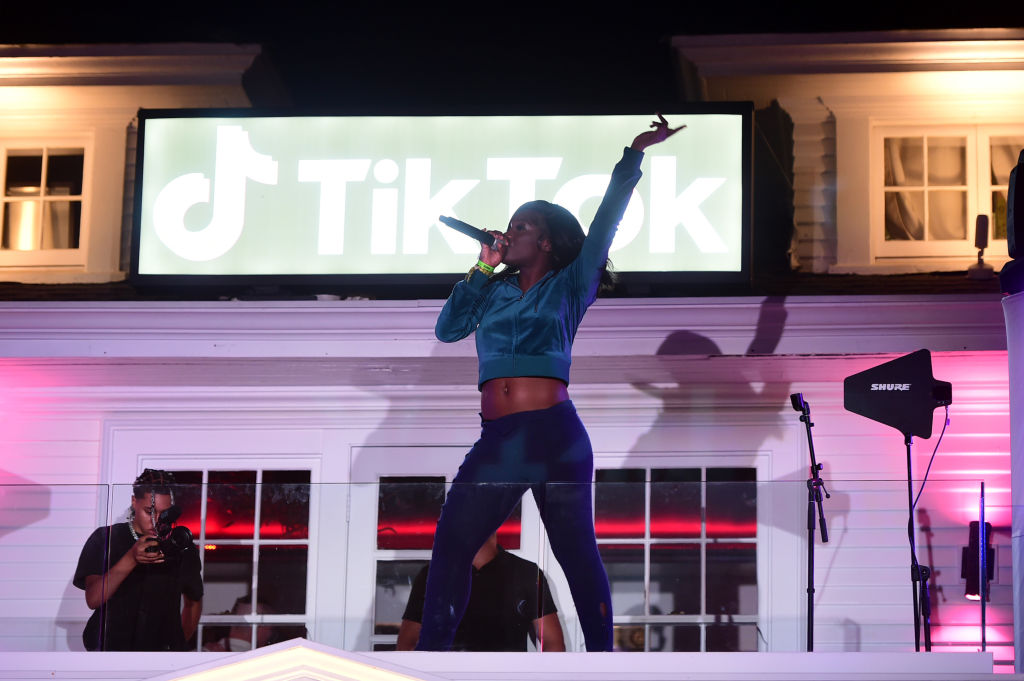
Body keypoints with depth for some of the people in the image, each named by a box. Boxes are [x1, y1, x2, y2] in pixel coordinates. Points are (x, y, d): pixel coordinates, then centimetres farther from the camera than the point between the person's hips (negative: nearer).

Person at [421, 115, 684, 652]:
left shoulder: (568, 287, 10)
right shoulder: (493, 291, 21)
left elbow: (604, 223, 1)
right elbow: (448, 329, 10)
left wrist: (633, 155, -7)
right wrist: (483, 269, 10)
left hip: (555, 435, -4)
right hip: (496, 440, 4)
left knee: (577, 553, -2)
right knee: (450, 546, -1)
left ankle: (602, 657, 3)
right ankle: (430, 654, 3)